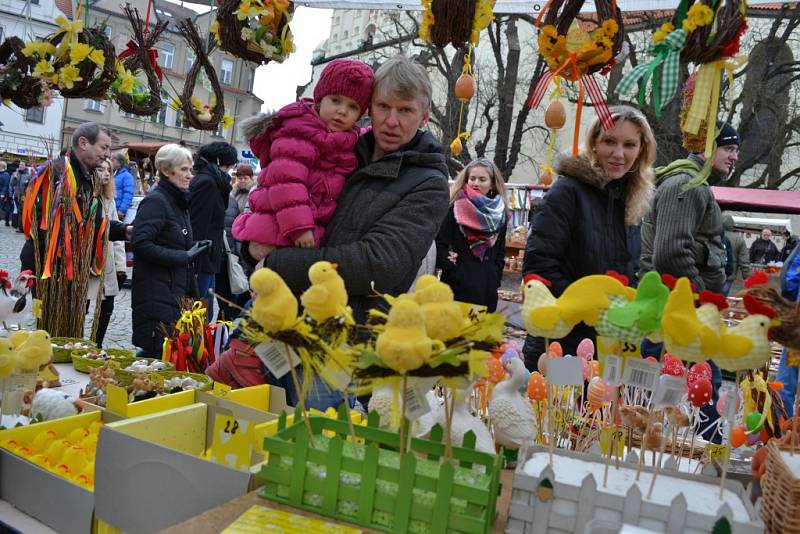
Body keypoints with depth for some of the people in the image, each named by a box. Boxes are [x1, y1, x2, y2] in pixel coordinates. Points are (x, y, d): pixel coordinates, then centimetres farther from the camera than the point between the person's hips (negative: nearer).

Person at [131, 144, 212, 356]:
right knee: (160, 352, -7)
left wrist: (194, 248, 9)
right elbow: (141, 244, -21)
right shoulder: (155, 201, -11)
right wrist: (184, 256, -17)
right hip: (156, 296, -9)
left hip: (176, 293, 9)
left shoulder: (179, 201, 17)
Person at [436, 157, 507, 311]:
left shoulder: (500, 214, 10)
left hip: (488, 290, 4)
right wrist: (454, 272, -11)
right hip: (458, 286, -4)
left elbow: (500, 252, 16)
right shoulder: (455, 209, -2)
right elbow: (440, 246, -8)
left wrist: (495, 279, 6)